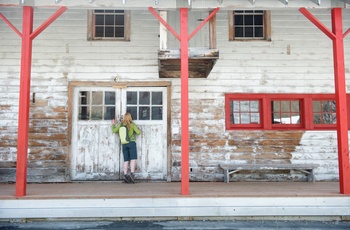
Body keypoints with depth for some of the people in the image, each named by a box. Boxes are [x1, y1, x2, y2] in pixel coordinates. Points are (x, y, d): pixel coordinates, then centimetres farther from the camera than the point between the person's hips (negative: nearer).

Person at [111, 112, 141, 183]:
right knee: (133, 159, -7)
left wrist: (113, 124, 26)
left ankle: (125, 175, -2)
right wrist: (139, 129, 18)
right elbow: (138, 132, -4)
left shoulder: (120, 124, 6)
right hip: (131, 143, -4)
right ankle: (132, 173, -20)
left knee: (126, 160, 6)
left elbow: (114, 131, 11)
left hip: (124, 144, 4)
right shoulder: (132, 124, -2)